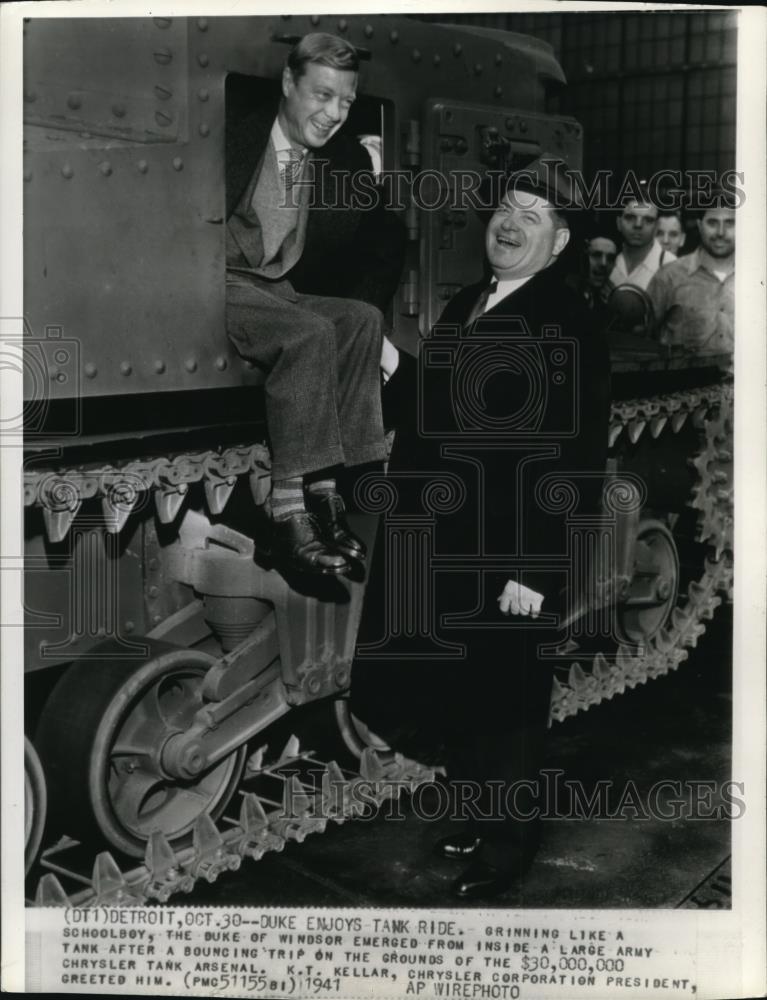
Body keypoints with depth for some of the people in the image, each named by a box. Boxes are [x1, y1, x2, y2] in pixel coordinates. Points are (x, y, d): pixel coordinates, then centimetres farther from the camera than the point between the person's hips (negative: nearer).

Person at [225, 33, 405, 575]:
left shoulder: (348, 162, 11)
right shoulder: (233, 129, -3)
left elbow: (388, 241, 16)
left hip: (282, 294, 5)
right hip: (217, 283, -5)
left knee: (363, 319, -22)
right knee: (311, 333, -31)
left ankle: (323, 490, -25)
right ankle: (288, 509, -32)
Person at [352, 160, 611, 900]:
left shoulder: (568, 330, -14)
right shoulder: (464, 307, 12)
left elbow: (575, 463, -19)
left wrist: (534, 571, -21)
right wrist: (392, 365, -3)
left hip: (505, 567, -8)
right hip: (438, 552, 8)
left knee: (498, 708, 9)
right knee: (445, 697, 19)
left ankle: (507, 844, 32)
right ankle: (482, 817, 42)